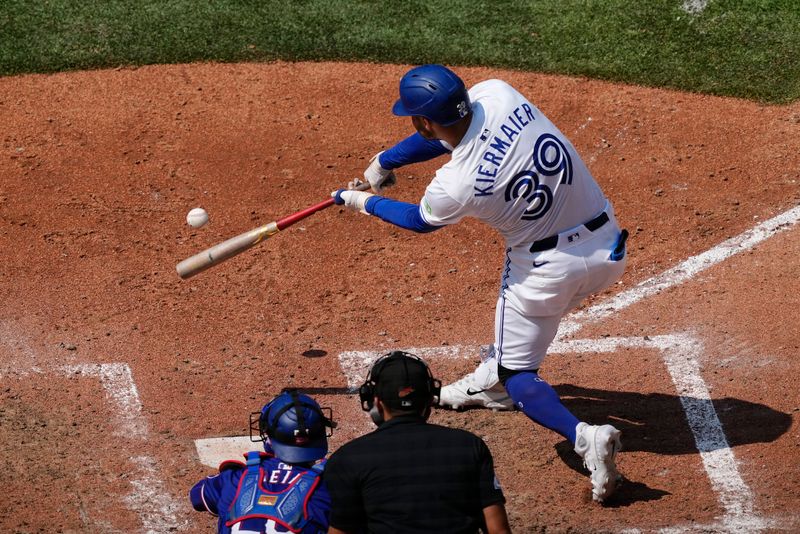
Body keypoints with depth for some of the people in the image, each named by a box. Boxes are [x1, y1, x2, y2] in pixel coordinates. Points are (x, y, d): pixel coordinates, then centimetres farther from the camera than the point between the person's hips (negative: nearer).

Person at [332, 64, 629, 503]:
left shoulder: (454, 187, -22)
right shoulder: (497, 95, -11)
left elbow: (421, 221, 4)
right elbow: (445, 134, 12)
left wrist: (363, 203, 19)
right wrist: (383, 162, 19)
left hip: (549, 268, -7)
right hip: (608, 251, 7)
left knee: (516, 374, 10)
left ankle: (584, 437, -14)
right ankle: (493, 381, 52)